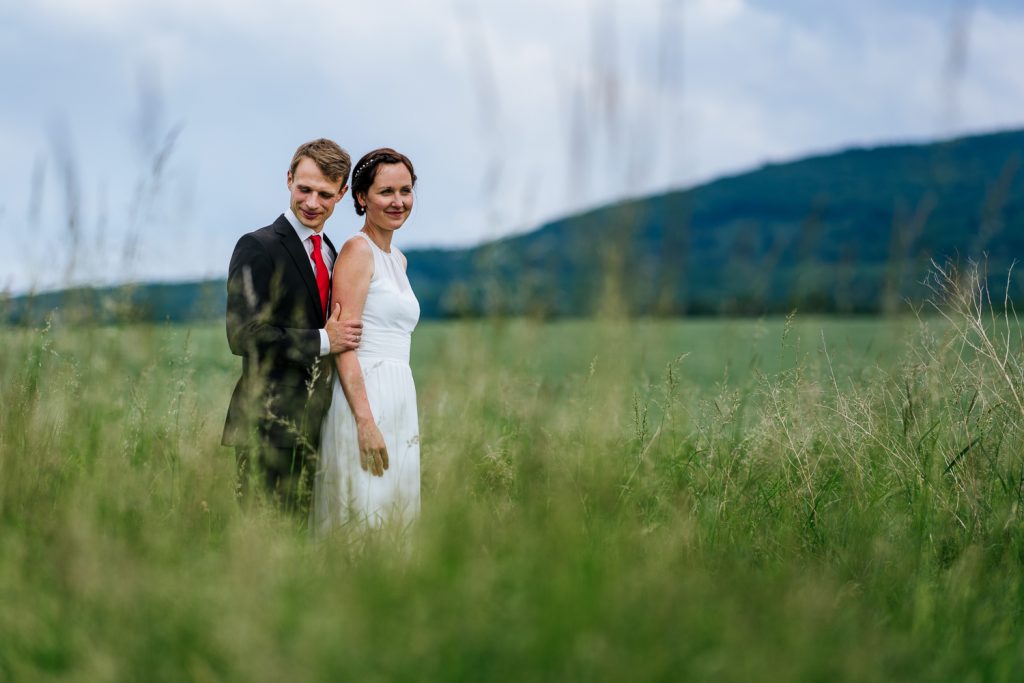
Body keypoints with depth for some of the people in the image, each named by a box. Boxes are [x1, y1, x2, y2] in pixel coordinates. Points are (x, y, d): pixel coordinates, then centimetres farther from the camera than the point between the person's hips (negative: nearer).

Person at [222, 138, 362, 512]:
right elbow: (242, 335, -16)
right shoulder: (258, 247, -6)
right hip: (268, 428, -7)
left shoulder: (331, 254, 18)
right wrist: (322, 341, -13)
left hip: (315, 426, 7)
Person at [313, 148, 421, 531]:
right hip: (364, 399, -9)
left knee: (395, 517, 10)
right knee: (363, 517, -7)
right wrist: (366, 422, -21)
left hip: (400, 399, 9)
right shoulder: (357, 250, -8)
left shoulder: (398, 259, 17)